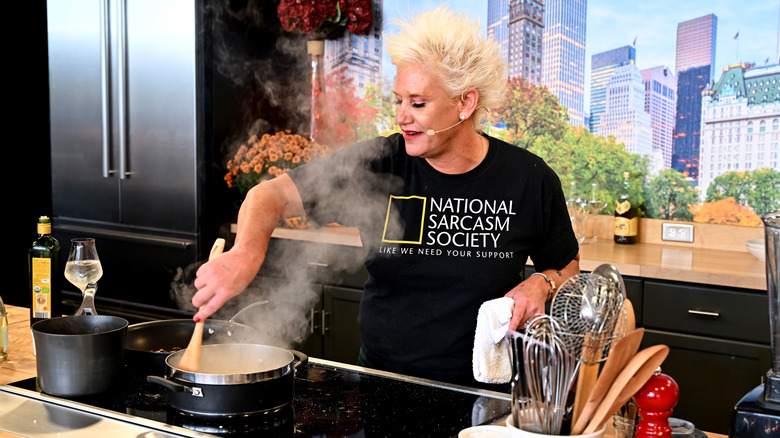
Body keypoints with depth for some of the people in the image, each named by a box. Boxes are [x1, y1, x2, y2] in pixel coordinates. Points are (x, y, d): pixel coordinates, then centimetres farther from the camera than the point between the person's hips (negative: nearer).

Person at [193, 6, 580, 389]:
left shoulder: (529, 179, -2)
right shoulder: (378, 165, -4)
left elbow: (568, 268, 13)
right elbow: (272, 195, -6)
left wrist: (541, 284, -9)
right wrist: (247, 252, -26)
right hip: (379, 384, 1)